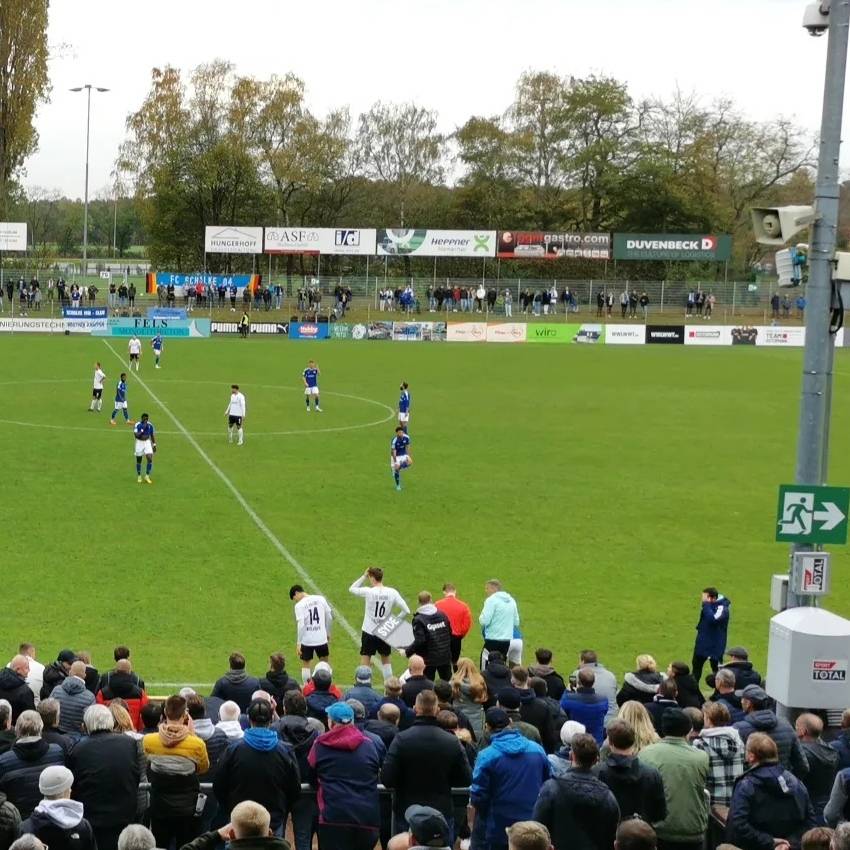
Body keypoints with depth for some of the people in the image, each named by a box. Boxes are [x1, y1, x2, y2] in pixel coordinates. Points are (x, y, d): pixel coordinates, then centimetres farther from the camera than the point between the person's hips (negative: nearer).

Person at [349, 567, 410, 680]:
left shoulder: (368, 592, -15)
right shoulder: (392, 592, -7)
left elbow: (352, 589, 3)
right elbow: (406, 611, -5)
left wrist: (364, 576, 2)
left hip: (369, 632, -3)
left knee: (365, 661, 2)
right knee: (386, 660, 20)